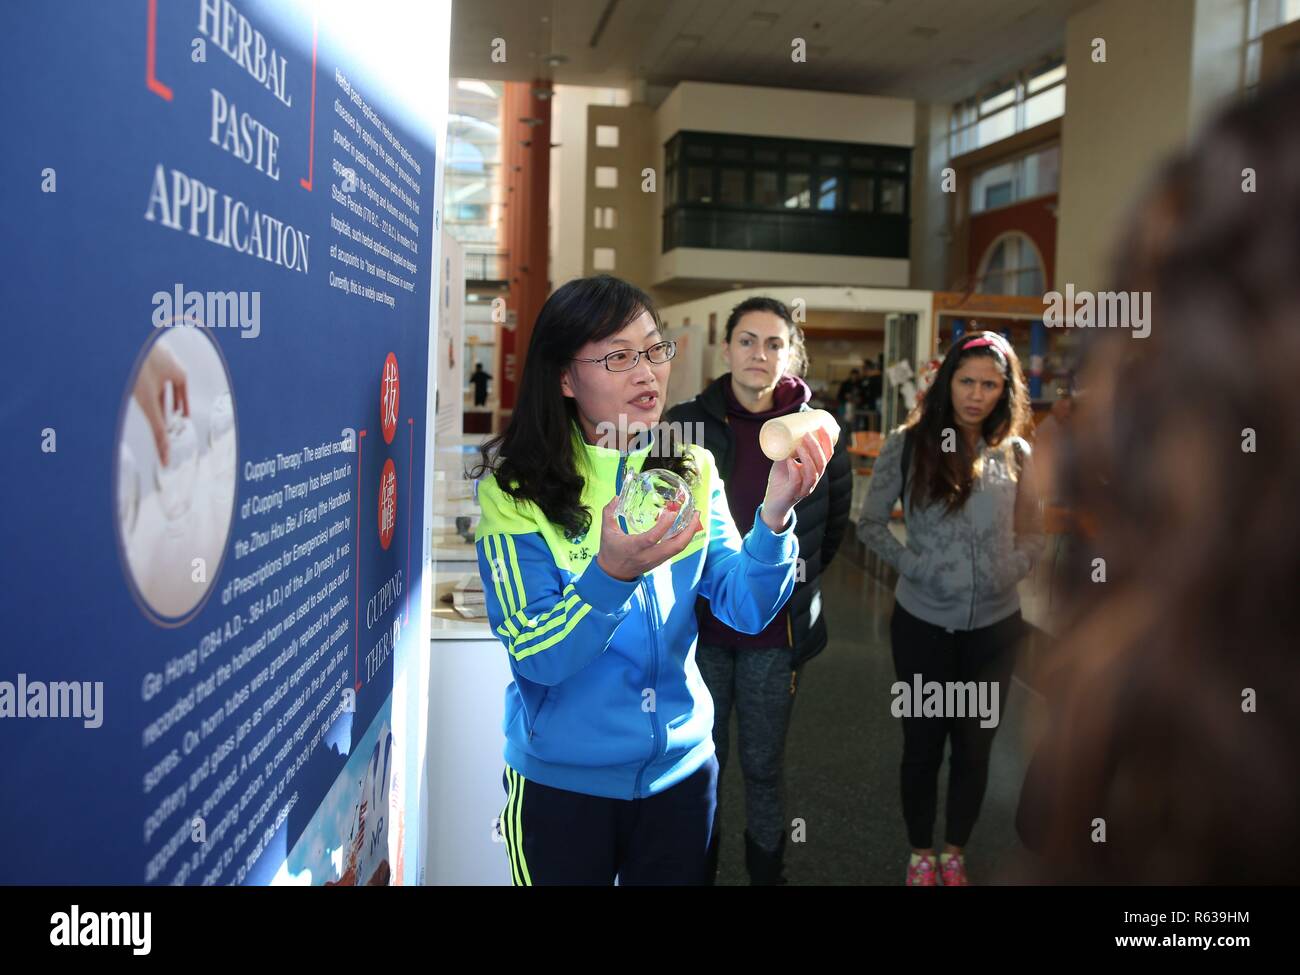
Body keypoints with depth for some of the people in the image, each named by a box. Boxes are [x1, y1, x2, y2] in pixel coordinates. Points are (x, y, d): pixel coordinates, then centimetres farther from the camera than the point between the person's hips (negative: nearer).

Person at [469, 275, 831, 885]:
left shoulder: (691, 471, -2)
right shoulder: (514, 488, -14)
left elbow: (745, 610, -8)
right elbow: (537, 657, -19)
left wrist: (774, 516, -26)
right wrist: (612, 573, -36)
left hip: (681, 768, 3)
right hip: (562, 782, -3)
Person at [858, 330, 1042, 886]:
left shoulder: (1016, 452, 0)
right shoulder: (907, 444, -8)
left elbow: (1033, 534, 9)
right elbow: (870, 523, -4)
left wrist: (1011, 570, -7)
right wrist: (915, 565, -13)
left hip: (994, 627, 2)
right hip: (923, 624, -2)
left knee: (974, 747, 15)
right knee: (922, 745, 13)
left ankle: (954, 854, 36)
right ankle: (920, 855, 33)